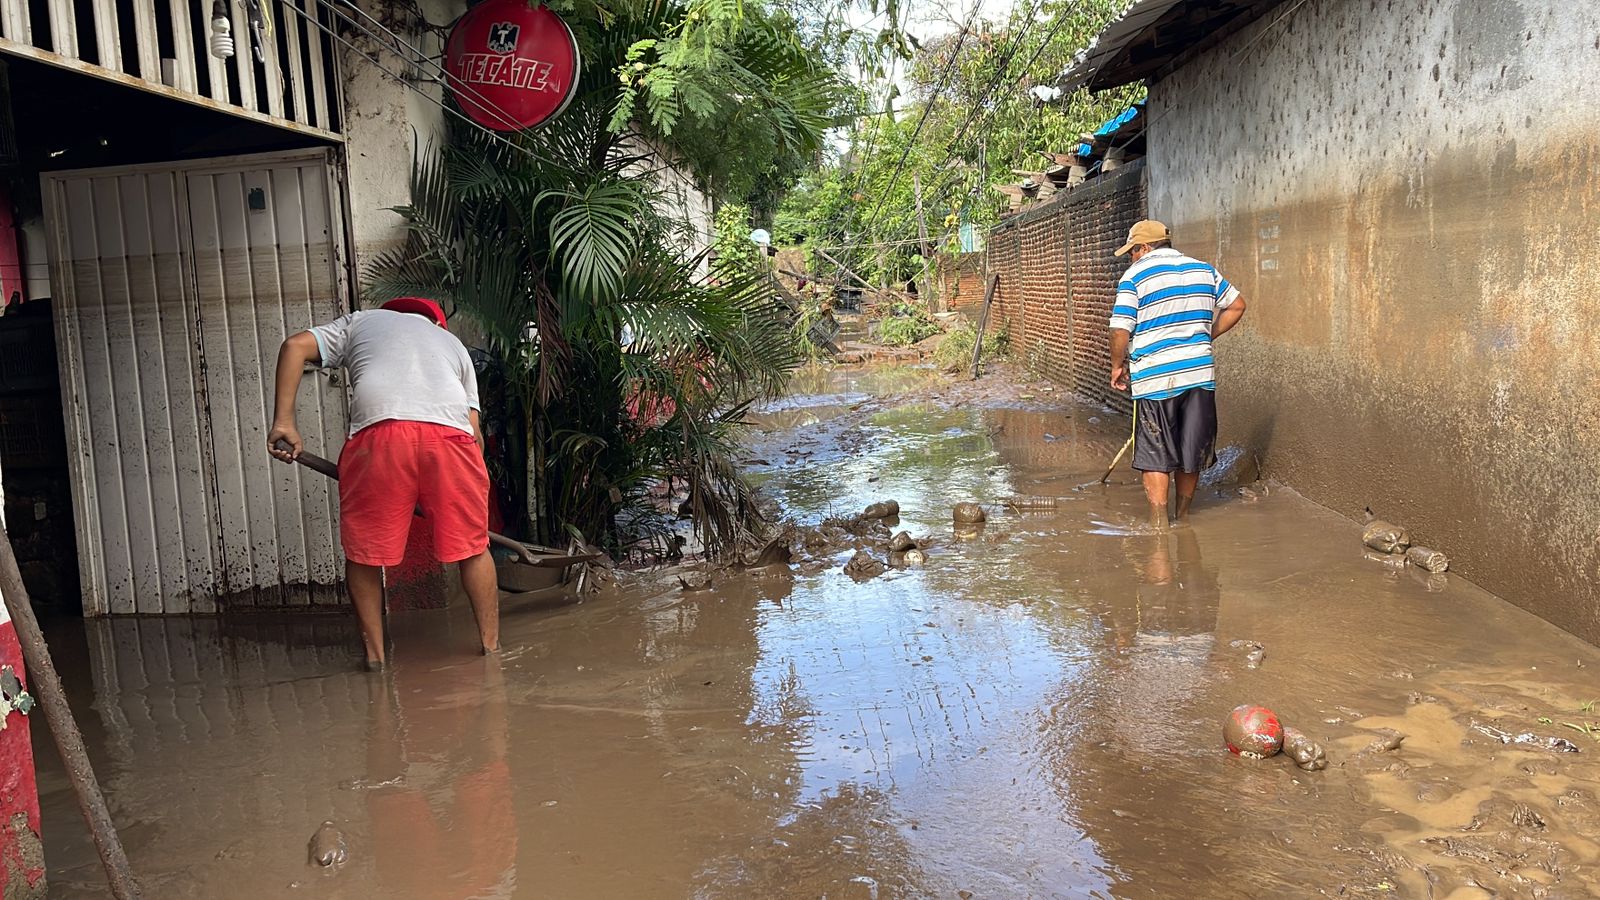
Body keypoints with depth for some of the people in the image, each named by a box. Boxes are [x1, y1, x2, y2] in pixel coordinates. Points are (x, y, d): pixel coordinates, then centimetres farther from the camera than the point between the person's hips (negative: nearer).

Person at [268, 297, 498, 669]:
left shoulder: (360, 322, 33)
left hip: (378, 432, -1)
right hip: (451, 433, 2)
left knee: (363, 550, 16)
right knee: (473, 547, 16)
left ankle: (374, 652, 21)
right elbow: (475, 431, 24)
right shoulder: (452, 342, 36)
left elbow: (295, 346, 14)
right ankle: (492, 646, 21)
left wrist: (283, 423, 10)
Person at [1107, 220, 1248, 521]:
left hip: (1154, 377, -5)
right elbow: (1236, 306, 19)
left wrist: (1118, 366, 4)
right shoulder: (1204, 269, 11)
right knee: (1192, 452, 14)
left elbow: (1121, 330, -11)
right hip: (1200, 373, 5)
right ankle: (1182, 518, 27)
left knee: (1155, 457, 4)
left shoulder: (1135, 276, -6)